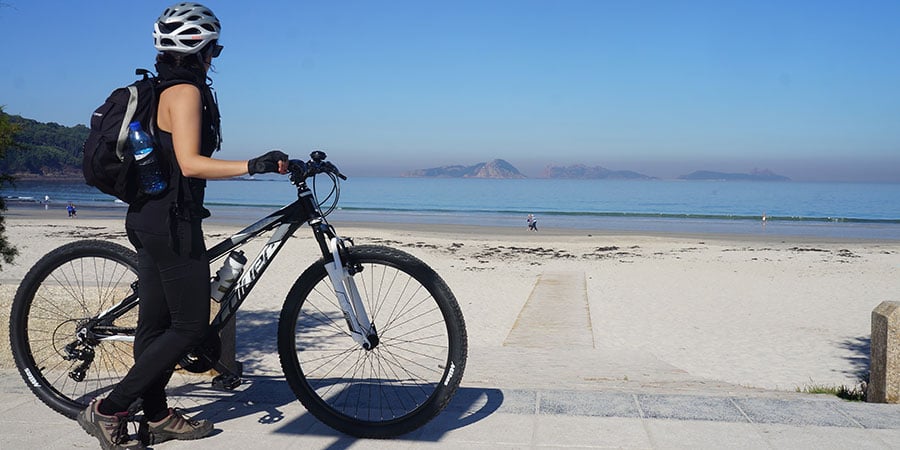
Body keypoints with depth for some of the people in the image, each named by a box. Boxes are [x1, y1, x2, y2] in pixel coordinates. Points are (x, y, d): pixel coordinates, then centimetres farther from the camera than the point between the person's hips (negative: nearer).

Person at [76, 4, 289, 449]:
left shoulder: (160, 89, 16)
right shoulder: (186, 90, -14)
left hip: (149, 217, 10)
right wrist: (255, 165, -26)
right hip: (171, 223, -10)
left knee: (155, 323, 13)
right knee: (190, 326, -3)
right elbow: (190, 163, -23)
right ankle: (109, 410, 0)